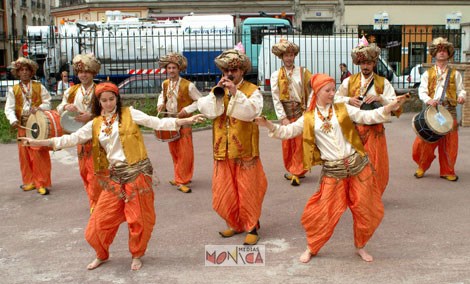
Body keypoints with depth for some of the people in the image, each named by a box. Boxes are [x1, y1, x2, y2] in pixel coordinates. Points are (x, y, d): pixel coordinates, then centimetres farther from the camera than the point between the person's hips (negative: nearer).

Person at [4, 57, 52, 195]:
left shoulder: (39, 87, 6)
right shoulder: (13, 90, 7)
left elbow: (47, 103, 4)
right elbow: (9, 108, -1)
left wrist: (39, 108, -17)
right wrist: (13, 120, -20)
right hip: (22, 126, 2)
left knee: (39, 154, -5)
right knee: (25, 154, 7)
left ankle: (42, 183, 1)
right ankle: (30, 181, 20)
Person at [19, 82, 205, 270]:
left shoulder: (129, 113, 0)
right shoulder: (95, 124, 8)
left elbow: (156, 123, -5)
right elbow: (72, 139, 6)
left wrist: (185, 121, -15)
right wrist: (37, 142, -1)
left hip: (137, 171, -3)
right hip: (114, 176, 3)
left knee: (139, 218, 3)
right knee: (102, 218, 4)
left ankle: (137, 255, 25)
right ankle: (102, 255, 28)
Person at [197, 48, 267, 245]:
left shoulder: (252, 90, -1)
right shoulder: (217, 90, 11)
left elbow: (251, 112, -19)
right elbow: (207, 111, -4)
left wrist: (236, 93, -25)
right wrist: (218, 92, -14)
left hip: (245, 151, -4)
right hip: (222, 151, 4)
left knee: (247, 191, 1)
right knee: (224, 192, 9)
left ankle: (251, 228, 15)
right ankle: (235, 224, 27)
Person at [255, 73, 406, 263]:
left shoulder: (343, 109, 4)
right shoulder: (309, 118, 4)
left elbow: (368, 117, 0)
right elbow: (288, 131, 5)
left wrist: (388, 108, -14)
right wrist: (269, 126, -11)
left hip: (358, 165, 1)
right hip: (332, 172, -1)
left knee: (365, 210, 7)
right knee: (323, 212, 0)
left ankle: (360, 246, 29)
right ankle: (312, 248, 22)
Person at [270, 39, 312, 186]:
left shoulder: (303, 72, 1)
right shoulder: (276, 75, 1)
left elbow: (310, 92, 1)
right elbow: (276, 98, -3)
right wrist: (283, 118, -9)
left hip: (300, 111, 0)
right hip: (285, 112, 1)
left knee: (300, 142, -1)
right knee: (287, 144, 5)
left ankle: (296, 172, 9)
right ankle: (292, 170, 19)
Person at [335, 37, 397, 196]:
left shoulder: (383, 83, 7)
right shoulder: (349, 81, 9)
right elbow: (336, 99, 8)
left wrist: (380, 98, -16)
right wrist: (349, 100, -10)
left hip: (374, 130, 0)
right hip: (353, 128, 0)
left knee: (376, 165, -1)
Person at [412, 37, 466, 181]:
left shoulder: (455, 74, 15)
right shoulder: (427, 74, 12)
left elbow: (461, 90, 10)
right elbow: (422, 90, 1)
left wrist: (461, 96, -14)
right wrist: (428, 100, -20)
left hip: (449, 111, 1)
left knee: (449, 144, 1)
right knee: (423, 141, -6)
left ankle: (447, 171, 17)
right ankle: (422, 167, 16)